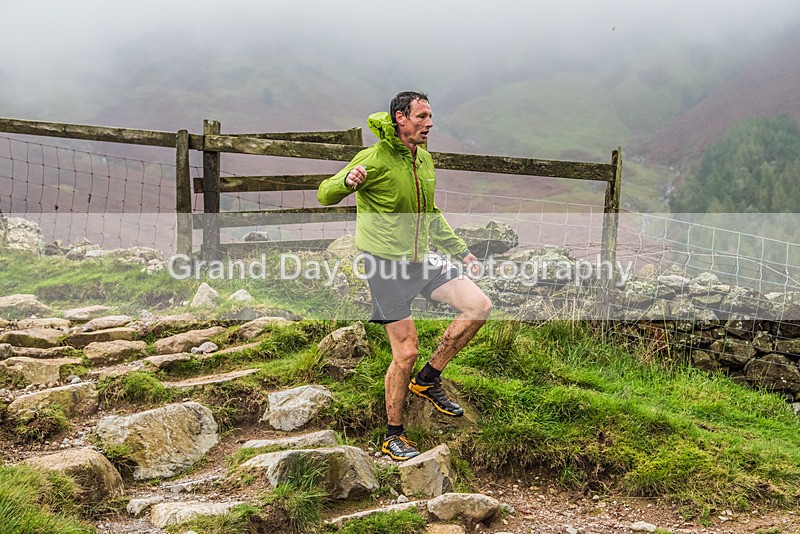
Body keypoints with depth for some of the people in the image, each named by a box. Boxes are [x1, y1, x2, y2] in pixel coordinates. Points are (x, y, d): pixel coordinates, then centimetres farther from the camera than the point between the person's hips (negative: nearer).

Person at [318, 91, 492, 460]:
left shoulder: (424, 159, 11)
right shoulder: (375, 158, -12)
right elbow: (324, 196, -14)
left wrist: (460, 250, 21)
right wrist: (347, 181, -37)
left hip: (419, 261, 7)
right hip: (385, 265, -7)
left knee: (480, 306, -6)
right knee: (406, 352, -5)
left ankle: (428, 379, 10)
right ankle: (393, 436, 15)